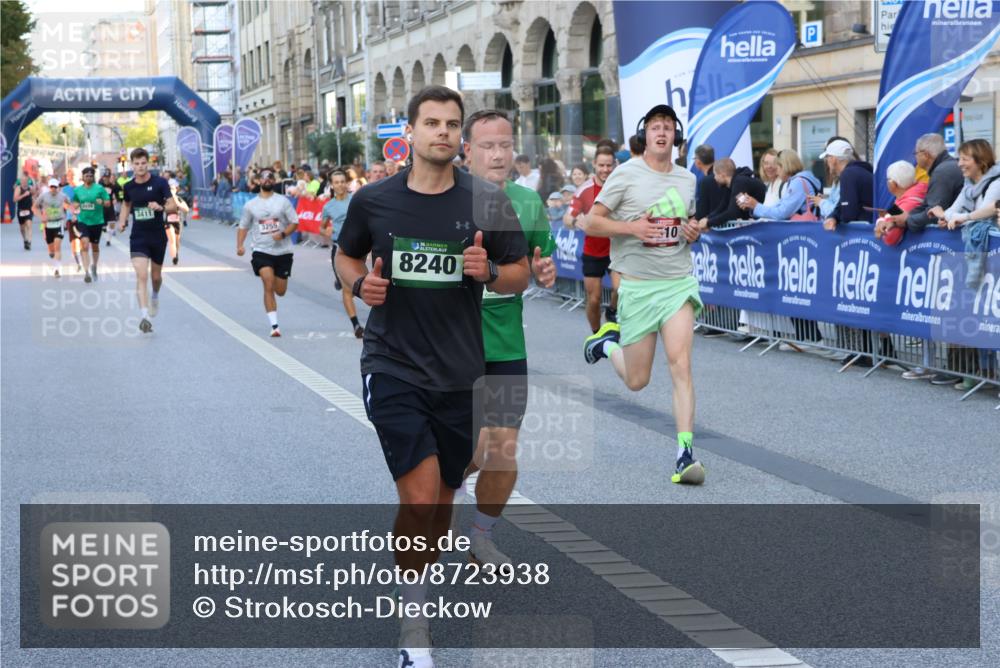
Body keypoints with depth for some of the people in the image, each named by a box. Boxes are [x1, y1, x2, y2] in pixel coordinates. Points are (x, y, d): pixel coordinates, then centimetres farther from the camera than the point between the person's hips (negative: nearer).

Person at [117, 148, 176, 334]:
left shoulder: (160, 182, -8)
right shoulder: (128, 187, 1)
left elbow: (173, 206, -9)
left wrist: (161, 207, -28)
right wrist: (122, 221, 8)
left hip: (158, 236, 0)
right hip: (138, 237, 0)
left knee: (156, 275, 15)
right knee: (141, 275, -15)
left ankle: (155, 296, 50)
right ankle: (144, 317, -22)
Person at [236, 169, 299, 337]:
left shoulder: (283, 201, 1)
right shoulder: (250, 205, 5)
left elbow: (294, 222, 1)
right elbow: (243, 227, 11)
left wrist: (283, 234, -17)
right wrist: (239, 245, -5)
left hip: (283, 251, 1)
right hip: (261, 251, -1)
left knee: (280, 291, 7)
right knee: (269, 285, -19)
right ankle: (274, 326, -17)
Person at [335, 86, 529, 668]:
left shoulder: (488, 203, -2)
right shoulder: (373, 200, -1)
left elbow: (521, 274, 6)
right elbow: (347, 256, 15)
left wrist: (488, 271, -16)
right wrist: (360, 283, -7)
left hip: (457, 373, 2)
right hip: (392, 368, -2)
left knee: (441, 499, 14)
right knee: (420, 498, -16)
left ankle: (416, 597, 40)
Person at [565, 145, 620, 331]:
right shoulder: (585, 190, -8)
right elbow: (567, 218, -11)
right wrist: (575, 221, -35)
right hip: (592, 252, 1)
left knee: (620, 288, -22)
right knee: (593, 300, 5)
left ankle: (612, 312, 11)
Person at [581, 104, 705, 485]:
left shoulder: (687, 179, 11)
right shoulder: (626, 174, -4)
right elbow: (590, 223, -4)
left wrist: (694, 231, 3)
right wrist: (632, 227, -19)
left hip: (679, 282, 3)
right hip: (638, 285, -3)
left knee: (680, 363, -16)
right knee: (637, 381, 4)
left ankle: (685, 453, -16)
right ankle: (608, 342, 38)